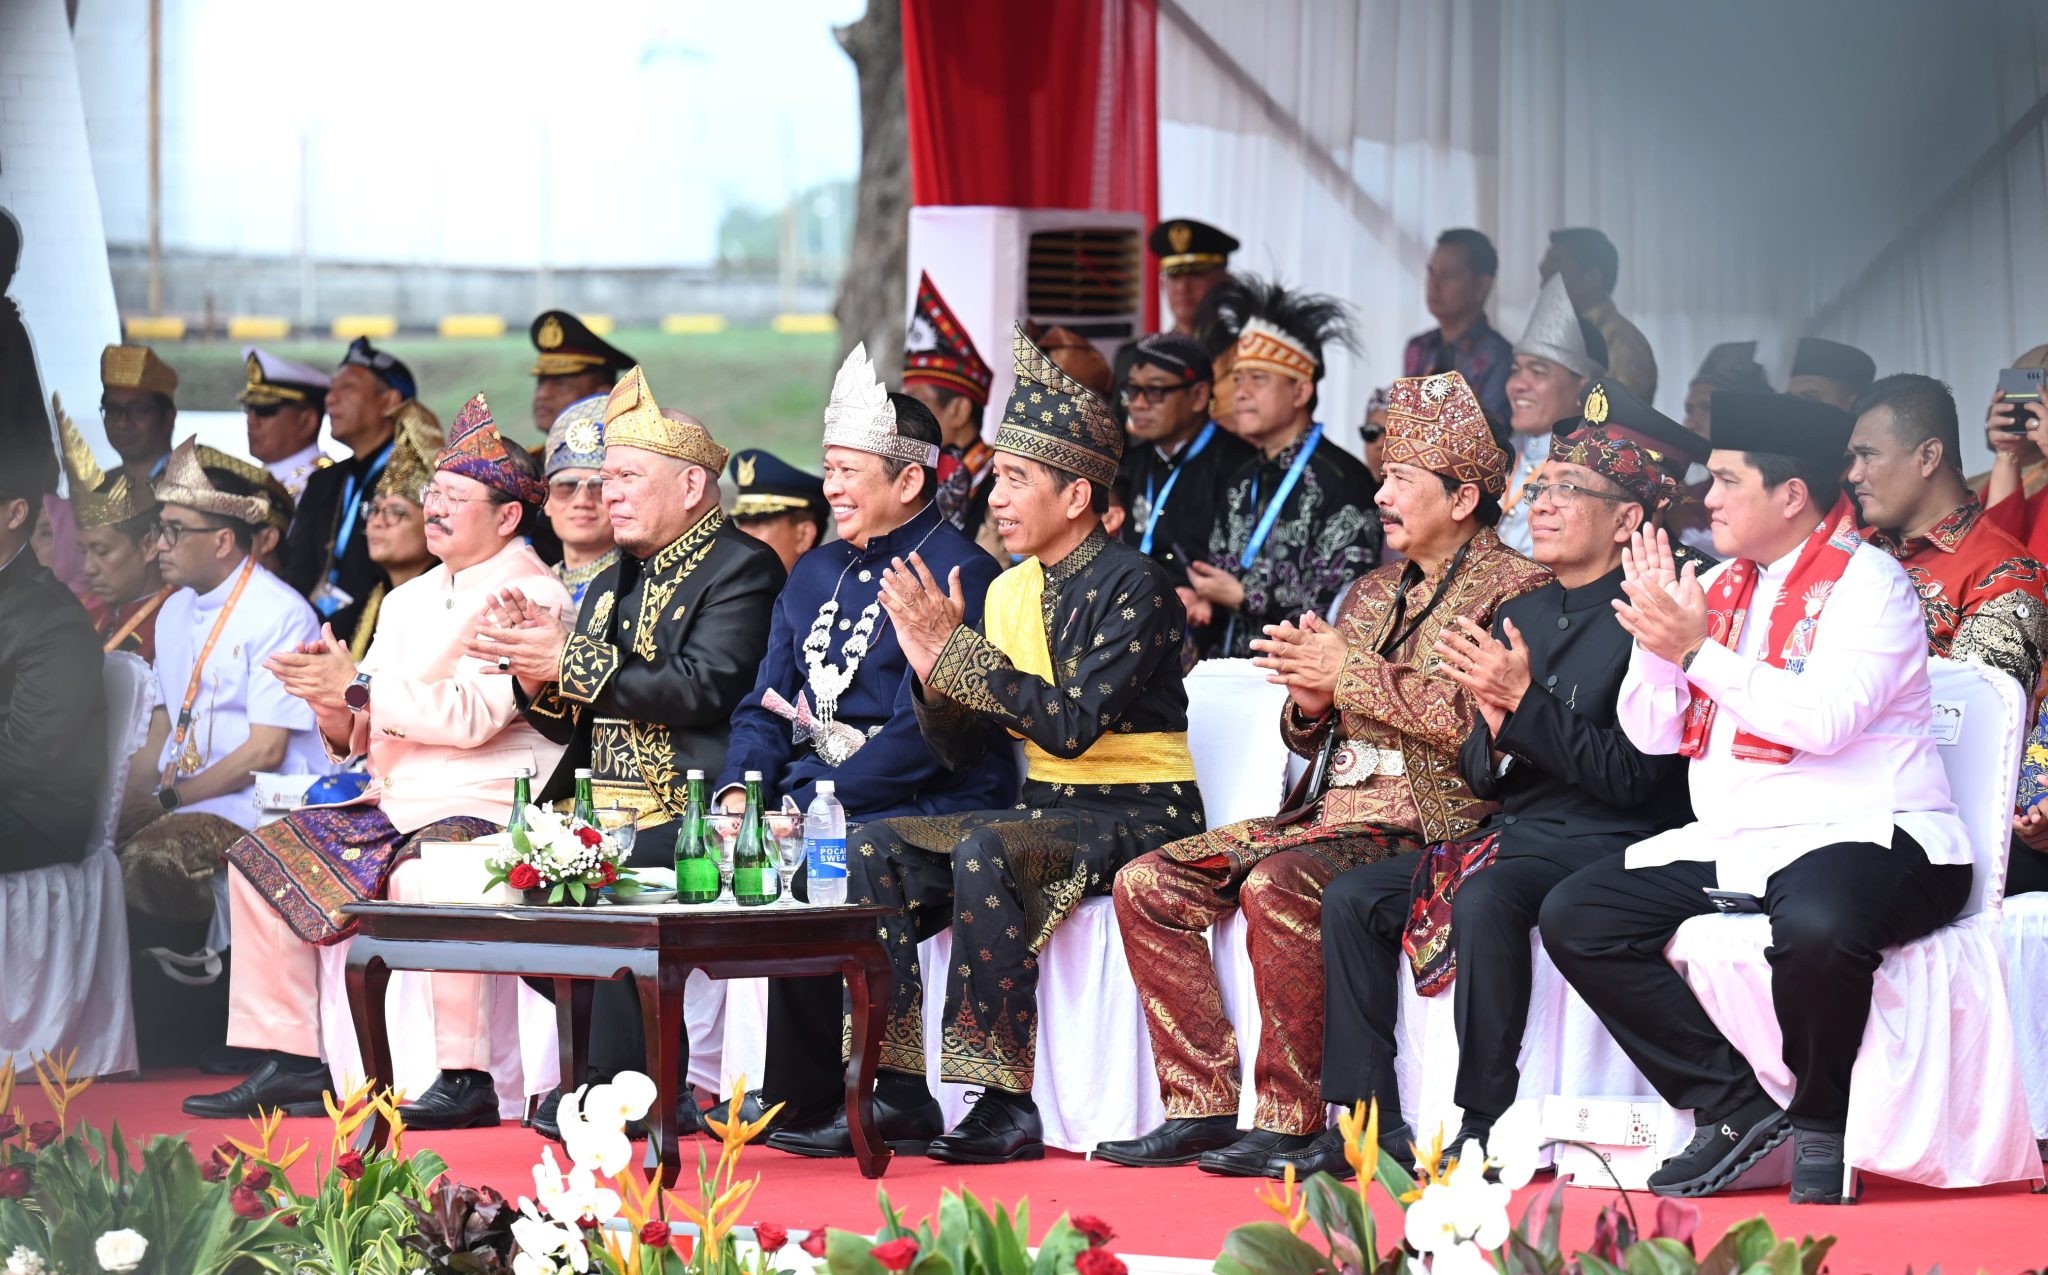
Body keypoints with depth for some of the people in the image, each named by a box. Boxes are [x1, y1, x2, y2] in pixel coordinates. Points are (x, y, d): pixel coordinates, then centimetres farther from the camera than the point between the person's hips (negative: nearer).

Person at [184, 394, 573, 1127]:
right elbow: (361, 737, 18)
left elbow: (473, 716, -21)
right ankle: (290, 1061, 3)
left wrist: (360, 687, -17)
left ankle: (465, 1079, -34)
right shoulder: (407, 602, 19)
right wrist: (336, 711, -5)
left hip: (485, 807, -9)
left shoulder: (529, 597, -8)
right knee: (264, 860, 3)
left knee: (422, 878, -37)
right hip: (394, 803, 9)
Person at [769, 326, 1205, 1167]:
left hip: (1137, 814, -8)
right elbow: (961, 748, 10)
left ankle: (1009, 1106, -29)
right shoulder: (1010, 590, 10)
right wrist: (934, 674, -11)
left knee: (986, 852, -33)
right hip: (1047, 810, 8)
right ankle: (900, 1096, -15)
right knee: (879, 848, -11)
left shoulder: (1131, 585, -12)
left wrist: (957, 652, -21)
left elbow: (1074, 724, -24)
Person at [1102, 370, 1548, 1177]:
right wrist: (1310, 703, 0)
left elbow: (1481, 720, -19)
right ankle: (1203, 1106, -7)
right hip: (1330, 810, 9)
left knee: (1276, 886, -35)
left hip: (1431, 821, -9)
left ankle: (1291, 1122, -27)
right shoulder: (1373, 594, 22)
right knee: (1148, 885, -5)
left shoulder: (1513, 591, -3)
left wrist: (1351, 676, -15)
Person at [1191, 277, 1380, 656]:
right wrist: (1203, 602, 3)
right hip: (1234, 670, 7)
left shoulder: (1341, 479, -8)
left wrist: (1243, 595, -12)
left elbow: (1343, 604, -15)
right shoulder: (1244, 482, 19)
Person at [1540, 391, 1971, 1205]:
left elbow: (1824, 719, -21)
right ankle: (1735, 1107, -5)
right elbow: (1653, 734, 13)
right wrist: (1655, 641, -5)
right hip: (1730, 846, 8)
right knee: (1573, 918, -5)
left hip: (1864, 837, -8)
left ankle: (1821, 1126, -13)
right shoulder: (1717, 588, 15)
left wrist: (1697, 652, -18)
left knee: (1814, 924, -41)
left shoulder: (1866, 582, -6)